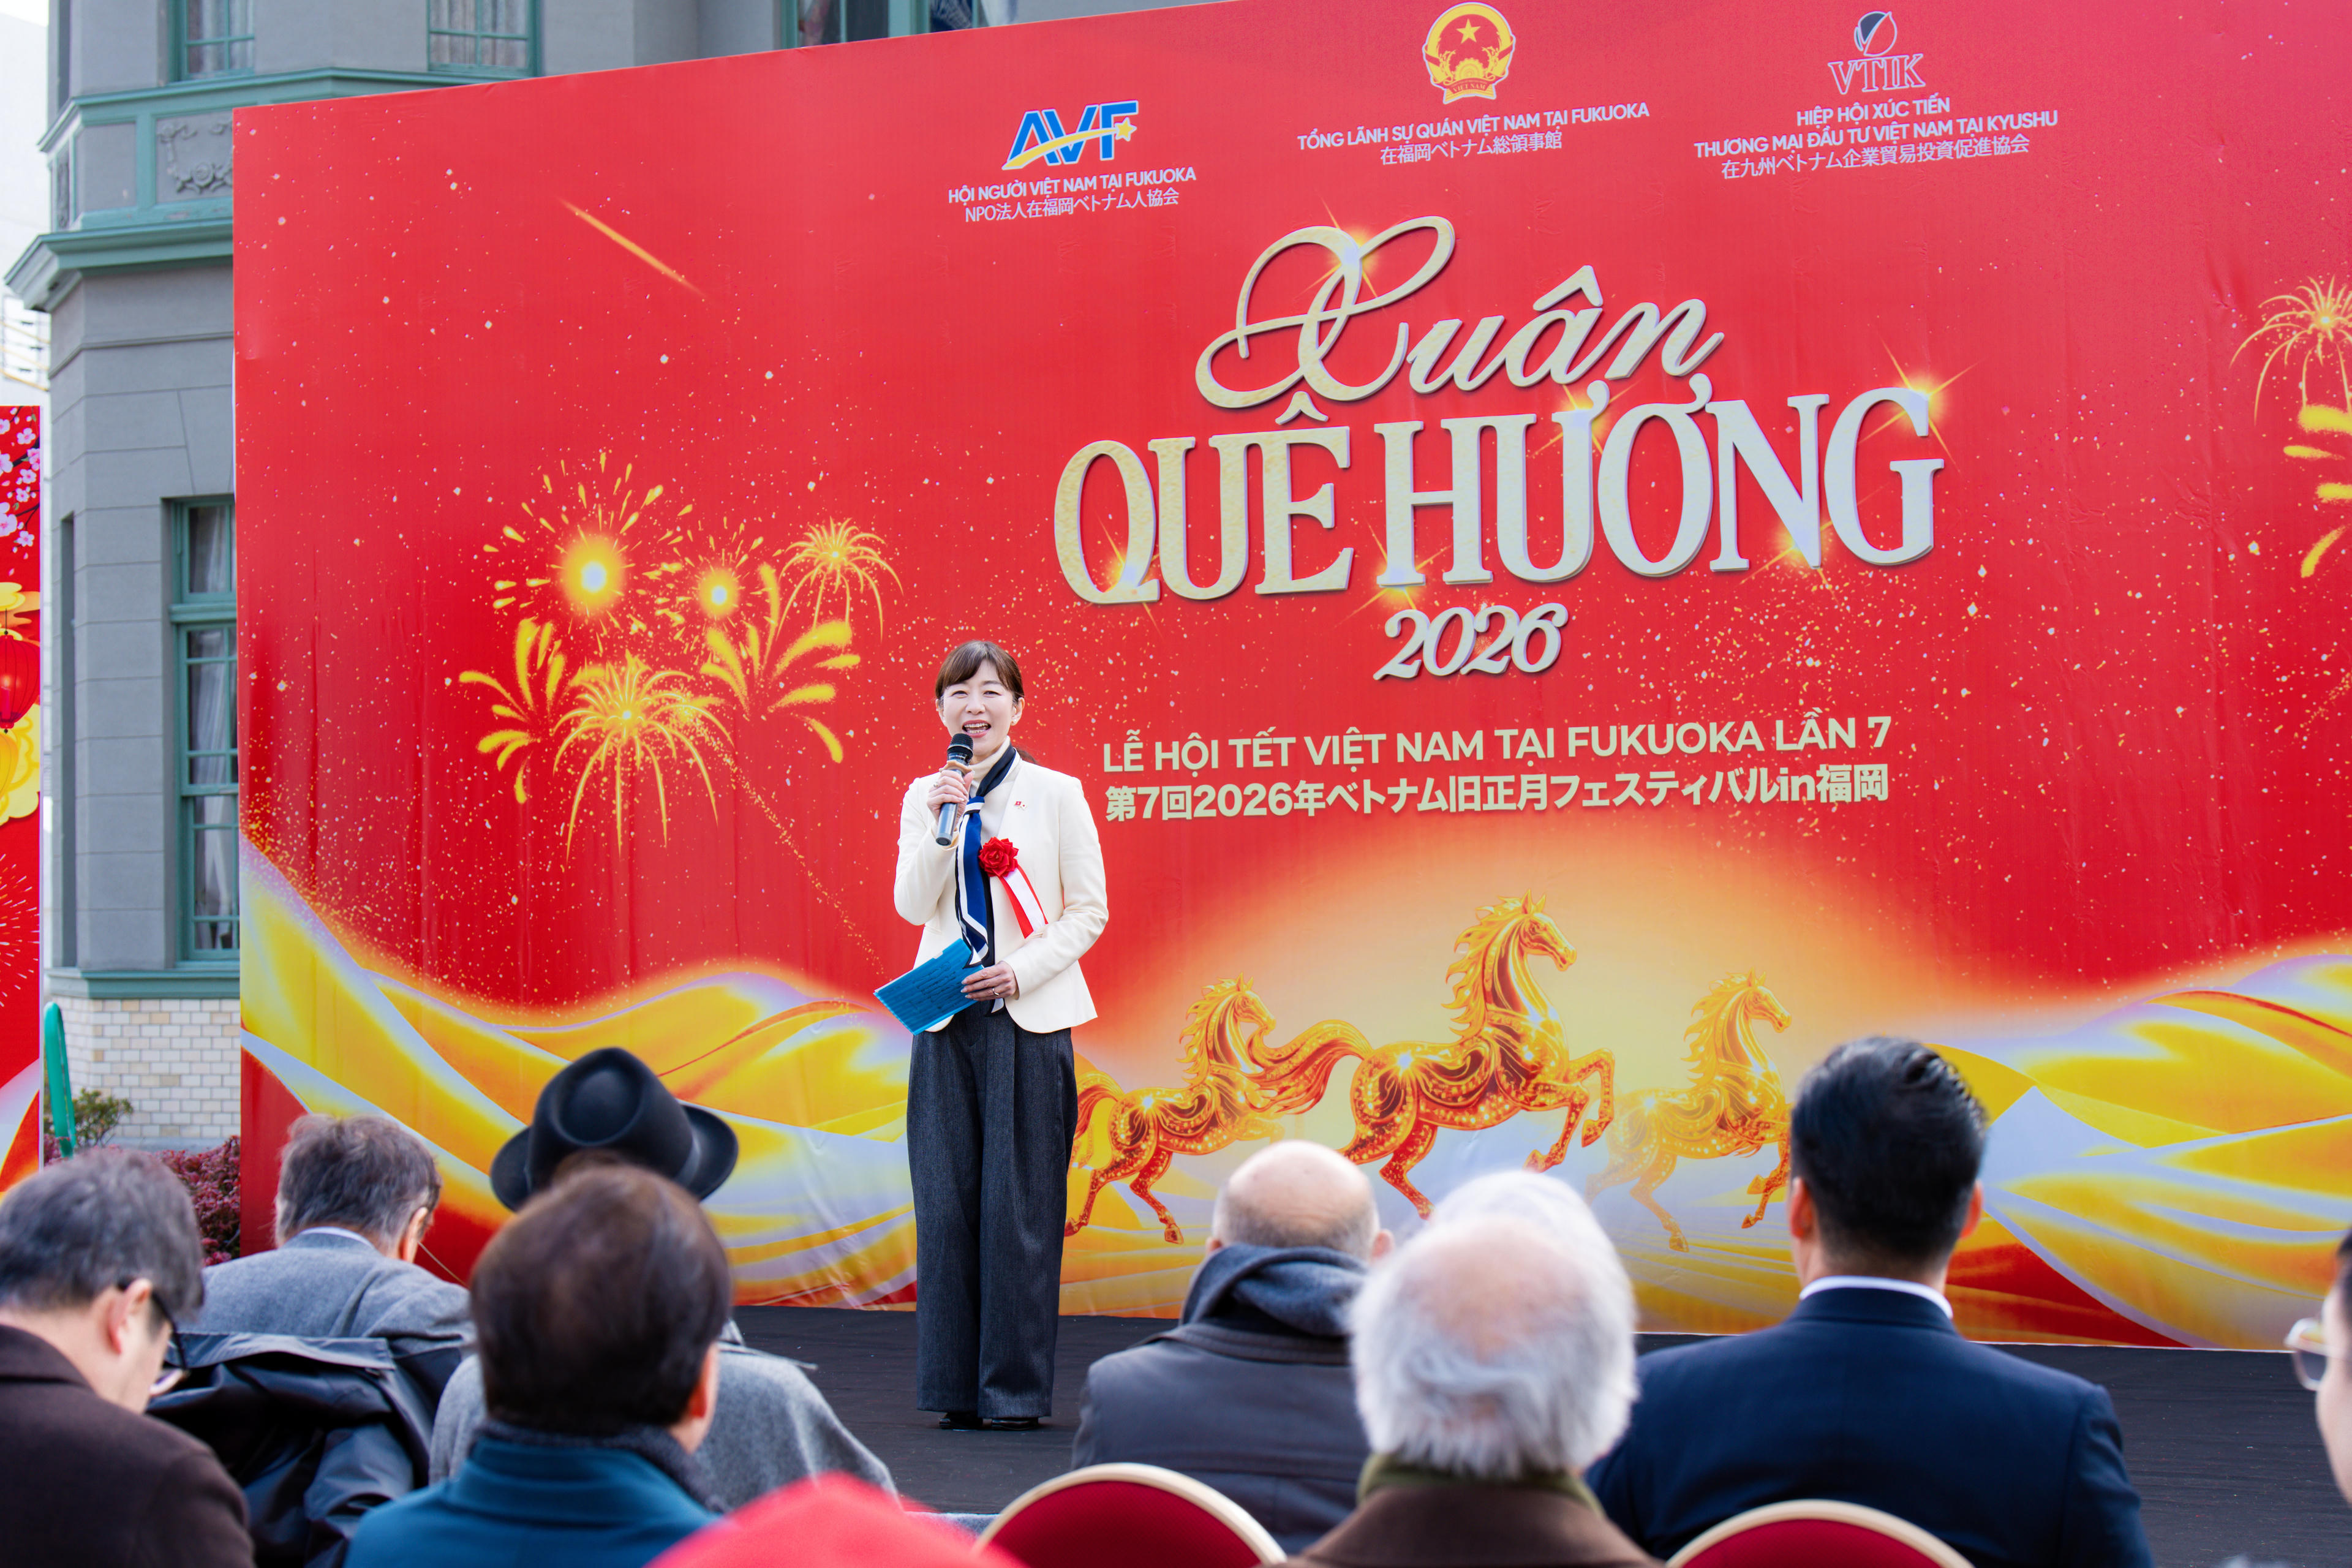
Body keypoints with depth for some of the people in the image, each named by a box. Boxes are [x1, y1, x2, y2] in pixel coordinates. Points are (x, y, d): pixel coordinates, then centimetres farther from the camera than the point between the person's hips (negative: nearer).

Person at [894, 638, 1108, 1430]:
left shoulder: (1056, 794, 0)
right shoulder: (924, 797, 9)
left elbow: (1088, 911, -1)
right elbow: (913, 905, -1)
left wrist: (1021, 970, -13)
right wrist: (943, 823, -13)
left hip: (1028, 1019, -3)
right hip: (947, 1019, 3)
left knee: (1019, 1203, -3)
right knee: (946, 1199, 3)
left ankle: (1016, 1388, 5)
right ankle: (957, 1385, 13)